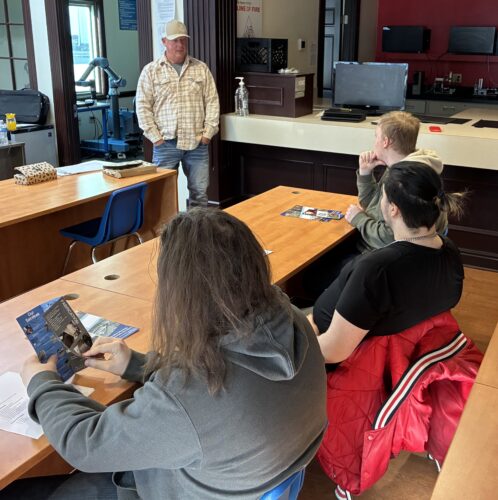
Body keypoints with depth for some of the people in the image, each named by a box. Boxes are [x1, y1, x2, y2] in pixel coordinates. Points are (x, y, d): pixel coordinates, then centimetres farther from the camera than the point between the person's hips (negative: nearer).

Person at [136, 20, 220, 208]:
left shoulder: (201, 69, 8)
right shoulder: (150, 71, 2)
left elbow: (212, 101, 7)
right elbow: (143, 106, 0)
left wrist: (208, 133, -2)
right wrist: (155, 137, -7)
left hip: (197, 143, 2)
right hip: (166, 143, -1)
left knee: (199, 193, 4)